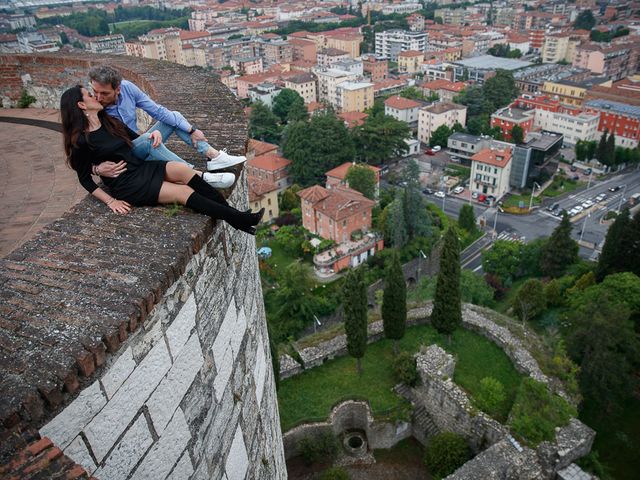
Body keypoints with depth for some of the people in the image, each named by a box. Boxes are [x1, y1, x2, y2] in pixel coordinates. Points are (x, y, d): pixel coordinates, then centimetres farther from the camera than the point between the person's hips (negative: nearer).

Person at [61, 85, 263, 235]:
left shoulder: (110, 122, 13)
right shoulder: (81, 141, -9)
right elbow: (85, 179, -5)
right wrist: (110, 201, -12)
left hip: (143, 167, 7)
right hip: (127, 185, -6)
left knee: (183, 170, -22)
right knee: (184, 192, -21)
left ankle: (233, 213, -24)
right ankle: (239, 220, -21)